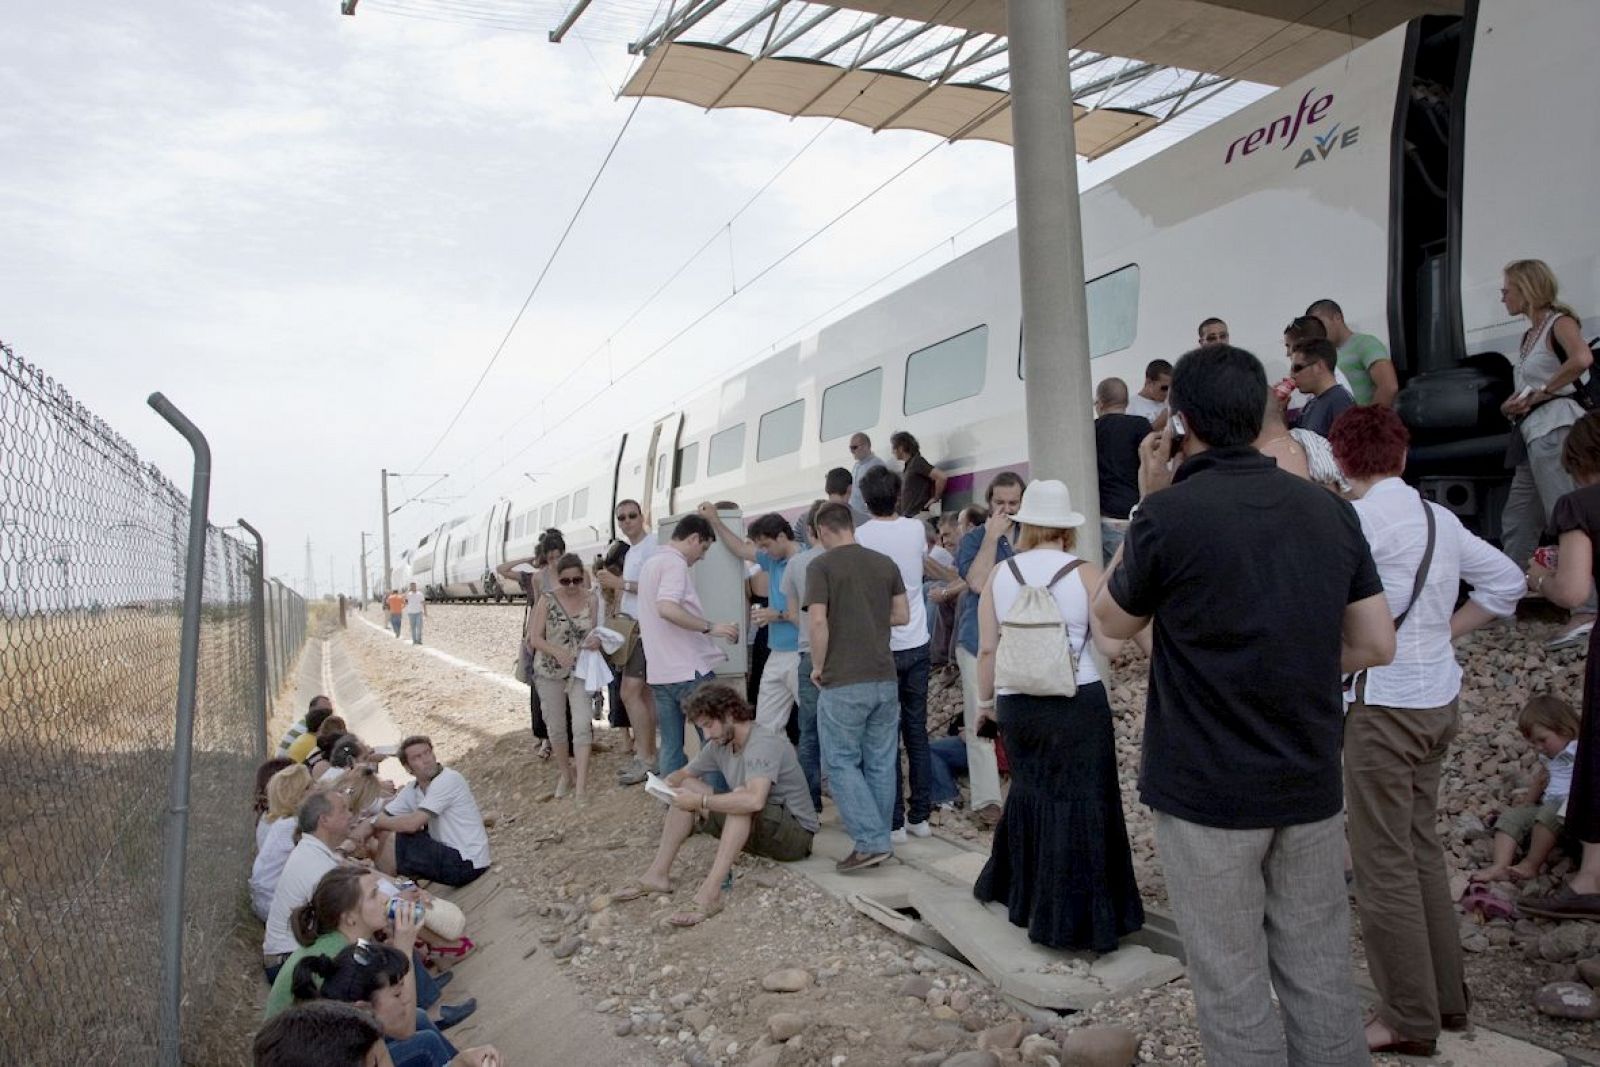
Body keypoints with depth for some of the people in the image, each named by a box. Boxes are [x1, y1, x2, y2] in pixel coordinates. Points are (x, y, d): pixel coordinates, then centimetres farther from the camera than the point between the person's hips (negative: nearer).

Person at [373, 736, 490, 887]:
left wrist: (374, 821, -8)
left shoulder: (449, 779, -19)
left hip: (466, 865, -8)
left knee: (395, 842, -11)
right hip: (450, 853, 8)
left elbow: (412, 824, -23)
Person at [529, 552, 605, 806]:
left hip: (580, 671, 0)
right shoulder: (547, 601, -8)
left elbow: (596, 631, 4)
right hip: (549, 672, 0)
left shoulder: (591, 598, -3)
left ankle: (581, 786, -9)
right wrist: (557, 651, -25)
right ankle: (566, 774, 32)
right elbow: (536, 638, -8)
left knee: (582, 725, -12)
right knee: (556, 727, 10)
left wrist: (597, 640, -20)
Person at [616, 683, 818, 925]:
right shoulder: (720, 745, 2)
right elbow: (684, 773, 14)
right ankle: (658, 874, -1)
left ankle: (710, 894, -39)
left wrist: (700, 801, -32)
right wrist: (665, 784, -9)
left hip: (795, 834, -9)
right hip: (756, 829, 9)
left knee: (740, 797, -36)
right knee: (687, 787, 2)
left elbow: (754, 800, -40)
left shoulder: (764, 742, -24)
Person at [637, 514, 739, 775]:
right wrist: (710, 627, -22)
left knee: (671, 747, 9)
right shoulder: (674, 563, -12)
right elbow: (667, 608, -28)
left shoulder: (651, 562, 18)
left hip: (658, 672, 9)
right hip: (688, 670, -9)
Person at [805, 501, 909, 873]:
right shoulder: (885, 563, 8)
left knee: (841, 762, 4)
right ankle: (879, 841, 19)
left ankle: (869, 841, -3)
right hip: (884, 678, 6)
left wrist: (818, 666, -4)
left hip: (843, 681, -5)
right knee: (881, 763, 11)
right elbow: (902, 615, 11)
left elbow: (818, 621, -16)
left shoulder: (821, 566, -7)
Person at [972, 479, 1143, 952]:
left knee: (1030, 792, 20)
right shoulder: (1085, 574, -6)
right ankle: (1075, 917, 11)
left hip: (1017, 704, 4)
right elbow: (1112, 645, -6)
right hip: (1077, 705, -3)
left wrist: (985, 699, 17)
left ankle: (1023, 894, 33)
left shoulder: (999, 575, 1)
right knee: (1078, 803, 5)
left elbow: (987, 648, 3)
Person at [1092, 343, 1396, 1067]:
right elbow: (1376, 645, 6)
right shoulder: (1329, 510, 2)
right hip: (1310, 787, 5)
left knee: (1234, 993, 6)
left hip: (1207, 790, -5)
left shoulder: (1170, 512, -15)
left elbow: (1112, 621, 1)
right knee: (1321, 980, 16)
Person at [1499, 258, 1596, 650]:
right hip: (1532, 433, 9)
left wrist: (1538, 394, -17)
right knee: (1516, 523, 12)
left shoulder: (1559, 322, -4)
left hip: (1555, 426, -9)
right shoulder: (1530, 335, 20)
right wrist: (1516, 404, 0)